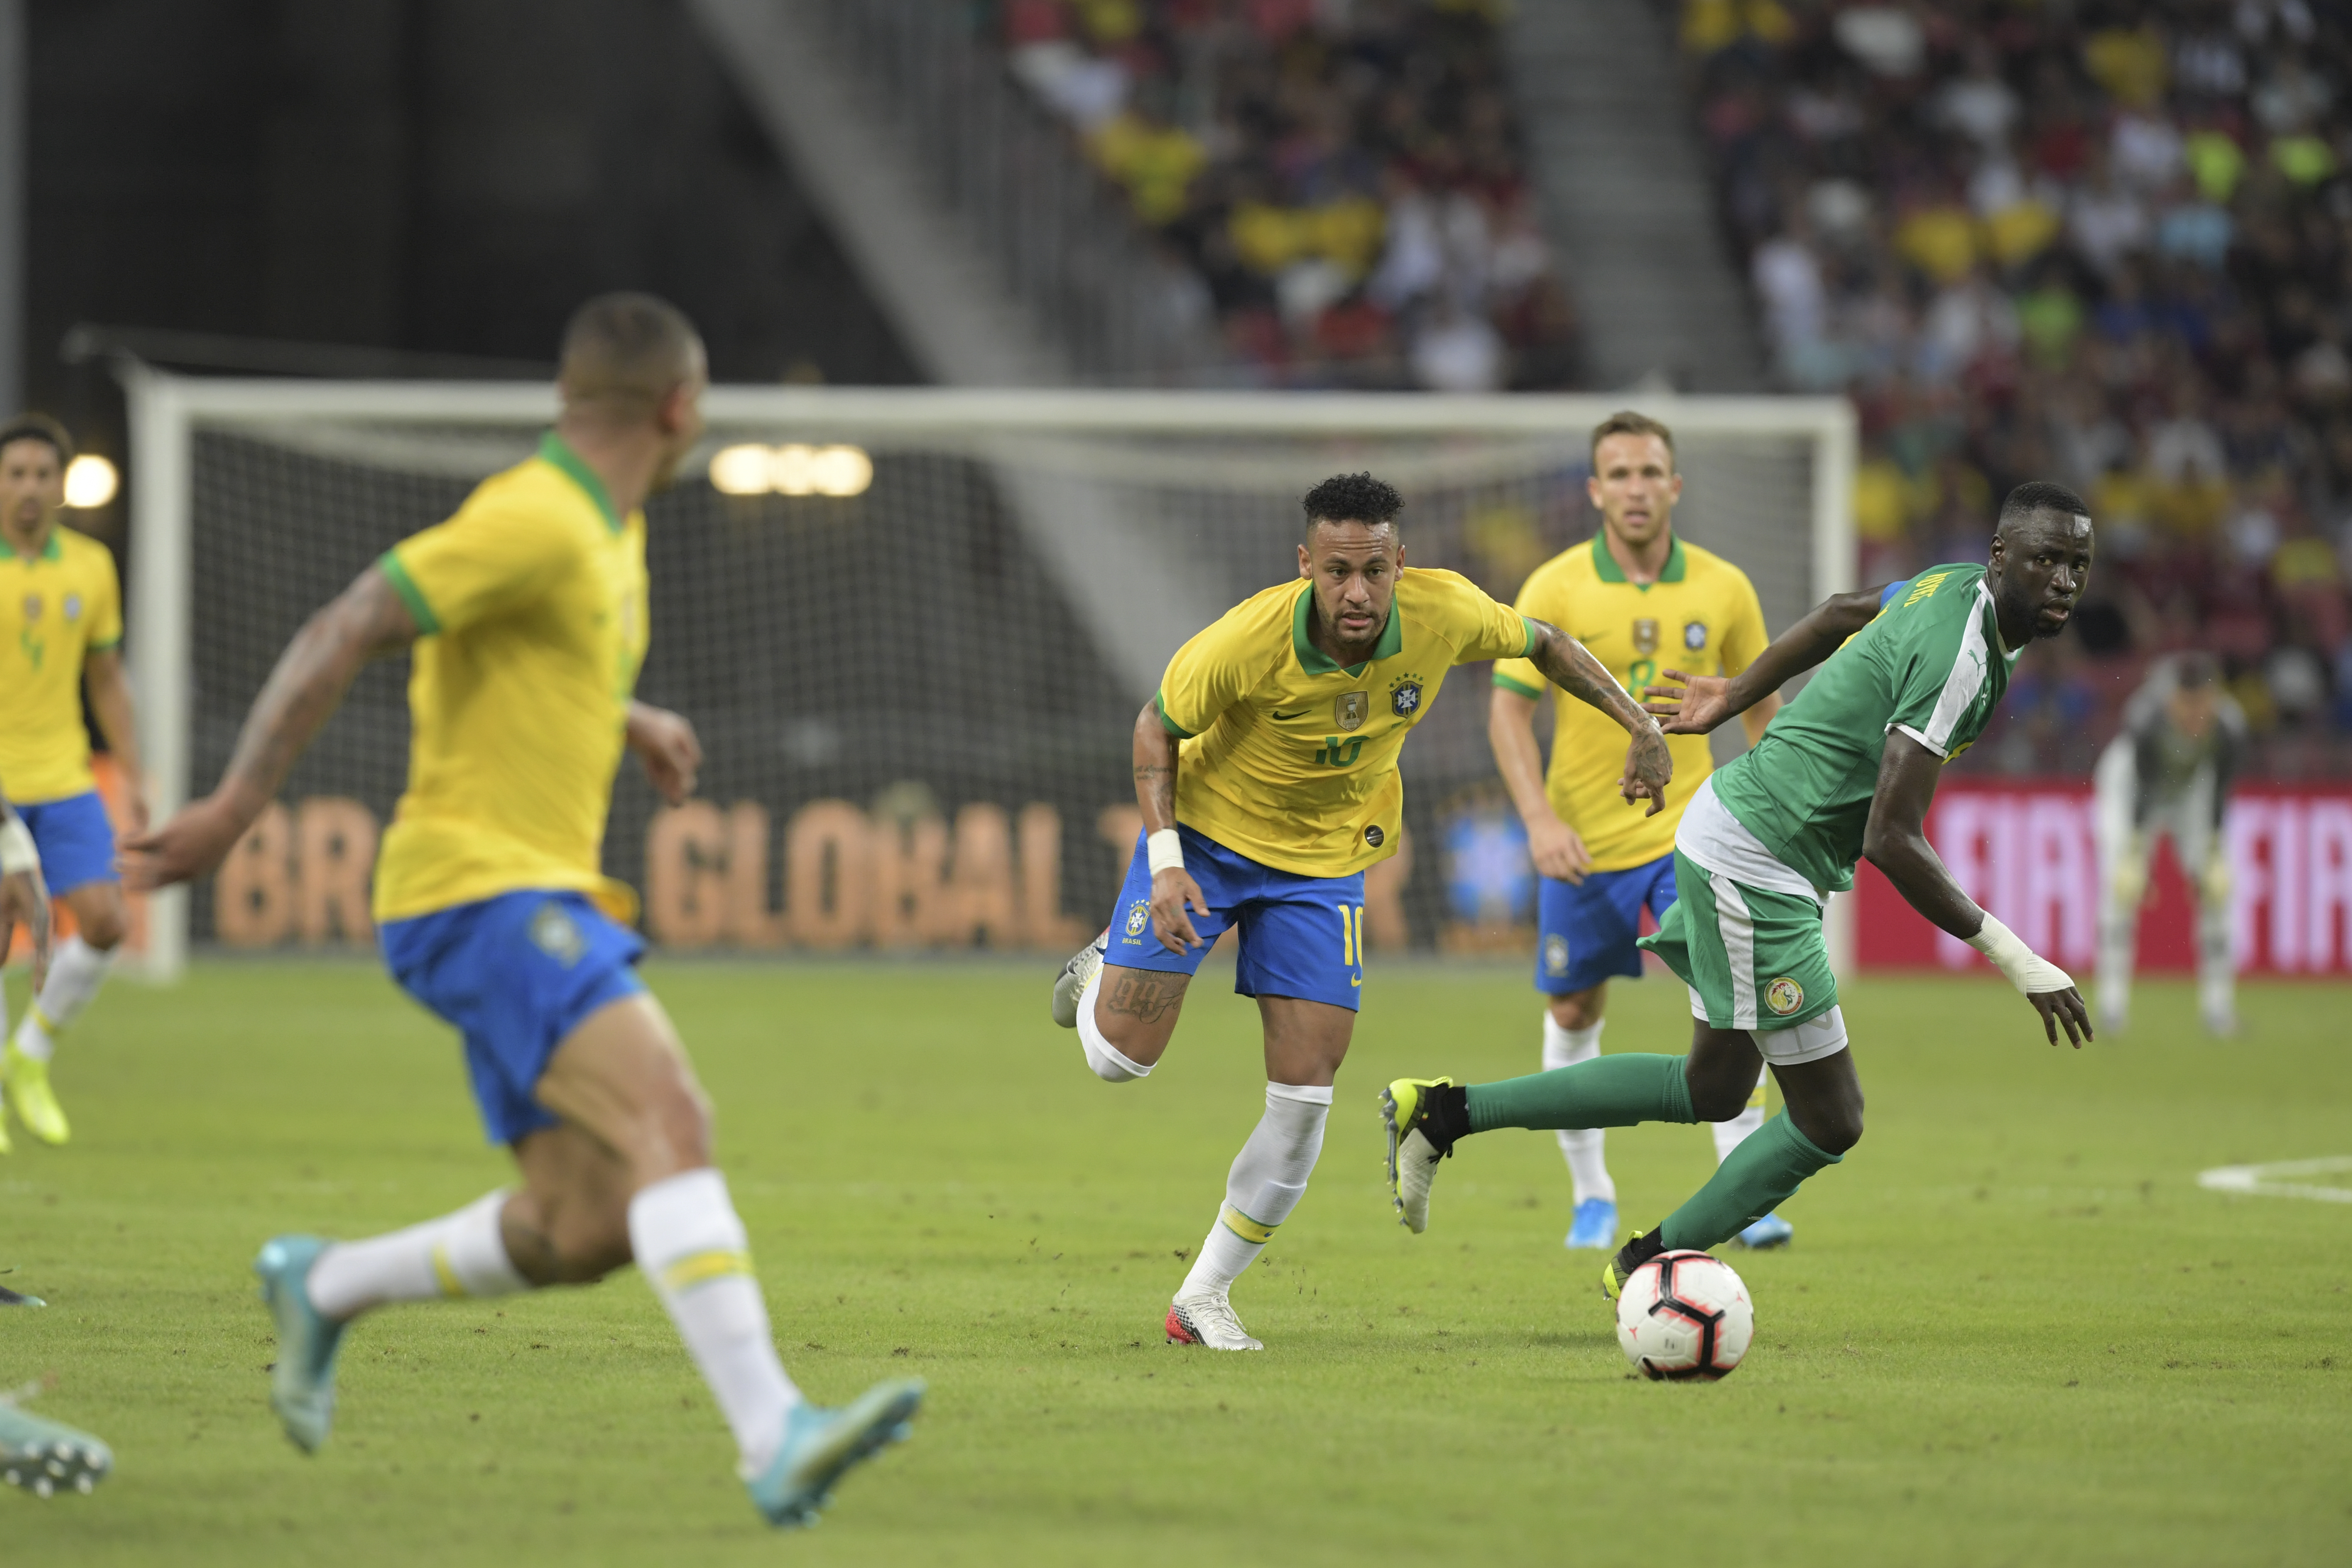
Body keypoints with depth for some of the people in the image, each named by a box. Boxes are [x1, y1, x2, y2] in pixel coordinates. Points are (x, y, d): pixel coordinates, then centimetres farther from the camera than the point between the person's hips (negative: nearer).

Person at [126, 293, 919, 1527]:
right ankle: (773, 1437, -38)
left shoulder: (605, 530, 17)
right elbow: (345, 632, -18)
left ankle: (322, 1288, 23)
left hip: (539, 902, 10)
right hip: (481, 885, -10)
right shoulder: (536, 522, -14)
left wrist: (626, 722, 33)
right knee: (670, 1118, -26)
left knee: (582, 1232, 4)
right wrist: (238, 804, -22)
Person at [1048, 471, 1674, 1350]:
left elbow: (1542, 643, 1)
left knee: (1306, 1092, -7)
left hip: (1325, 859, 3)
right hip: (1209, 829, -2)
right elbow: (1159, 726, -12)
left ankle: (1205, 1294, 8)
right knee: (1121, 1056, -9)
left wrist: (1641, 728, -5)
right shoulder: (1245, 643, -30)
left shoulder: (1443, 613, -21)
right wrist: (1165, 859, -21)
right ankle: (1107, 969, 30)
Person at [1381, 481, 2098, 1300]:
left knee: (1712, 1088, 20)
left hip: (1730, 847, 10)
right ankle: (1650, 1265, 15)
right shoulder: (1958, 654, -24)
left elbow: (1843, 613, 27)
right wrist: (2013, 957, -27)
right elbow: (1892, 839, -29)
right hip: (1756, 866, -10)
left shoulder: (1954, 587, 6)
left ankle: (1444, 1111, 21)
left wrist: (1736, 696, 38)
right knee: (1829, 1119, -2)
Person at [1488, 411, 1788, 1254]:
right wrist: (1539, 820, -20)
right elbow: (1508, 709, -8)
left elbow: (1760, 702, 9)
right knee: (1574, 1013, 10)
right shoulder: (1555, 589, -9)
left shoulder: (1723, 589, -3)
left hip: (1685, 830, 0)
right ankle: (1592, 1196, 29)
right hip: (1581, 840, 0)